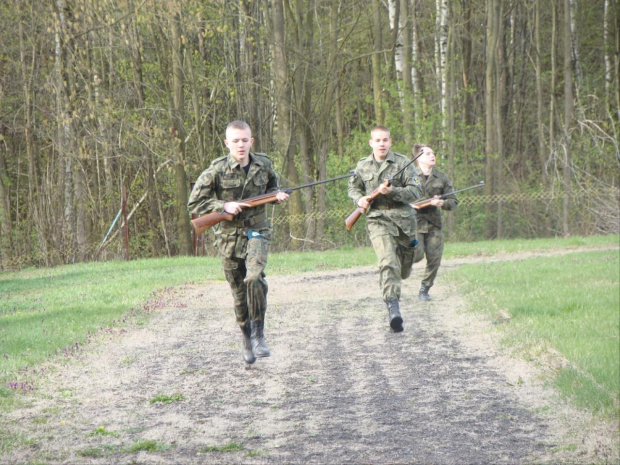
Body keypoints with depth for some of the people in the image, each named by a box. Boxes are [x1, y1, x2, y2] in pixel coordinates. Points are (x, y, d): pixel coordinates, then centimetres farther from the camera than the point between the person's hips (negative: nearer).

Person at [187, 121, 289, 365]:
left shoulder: (264, 164, 2)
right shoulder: (217, 170, -8)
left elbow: (271, 186, 23)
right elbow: (194, 203, -6)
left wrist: (277, 195, 0)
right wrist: (224, 206, -18)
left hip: (257, 232, 0)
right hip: (229, 237, 0)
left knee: (254, 277, -26)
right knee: (239, 292, 7)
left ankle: (258, 333, -13)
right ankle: (247, 340, 27)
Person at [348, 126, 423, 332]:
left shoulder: (403, 163, -1)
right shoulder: (363, 166, 8)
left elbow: (415, 192, -5)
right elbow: (353, 187, 24)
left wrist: (392, 192, -20)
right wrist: (359, 199, 2)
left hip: (402, 219, 1)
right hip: (377, 220, -1)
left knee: (403, 269, 15)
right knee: (387, 262, -22)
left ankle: (386, 283, 49)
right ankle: (393, 307, -30)